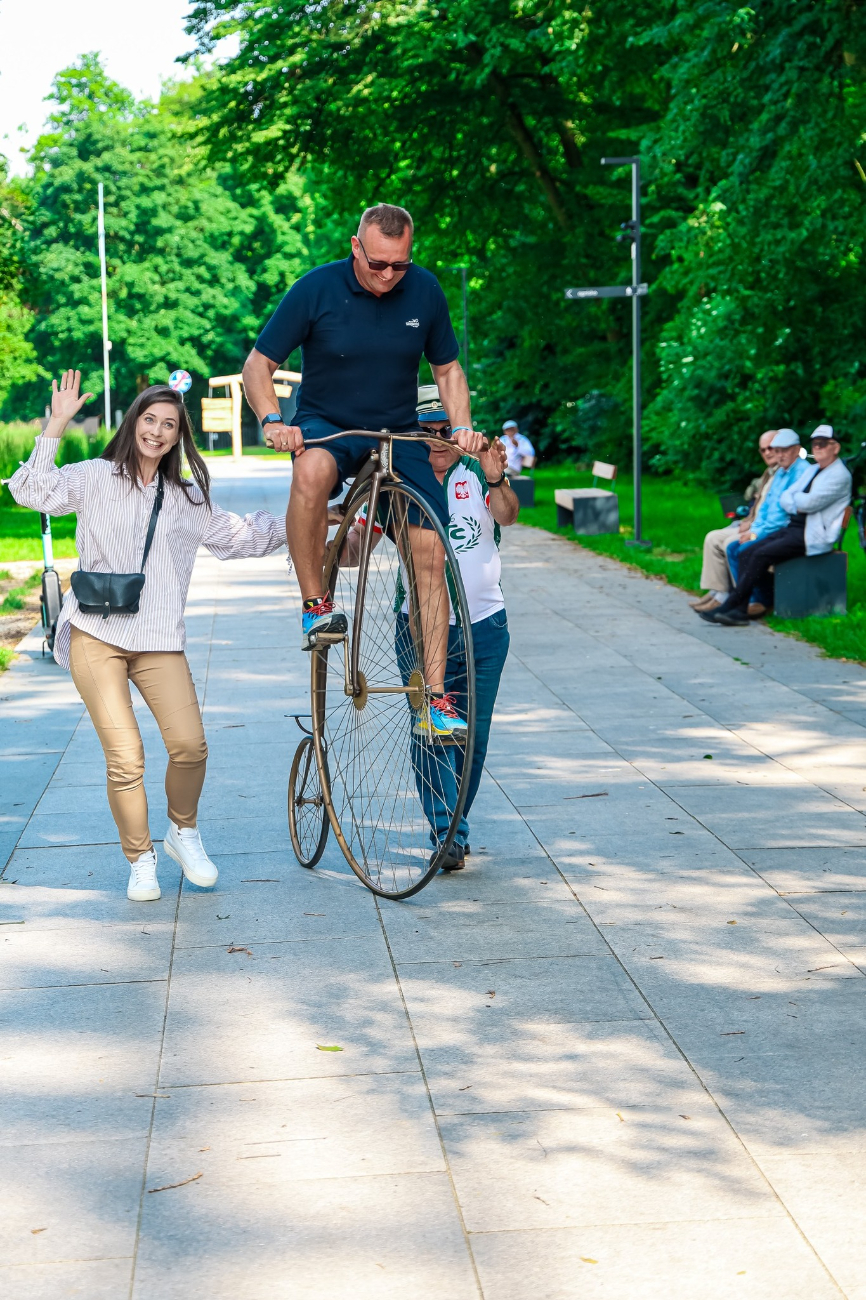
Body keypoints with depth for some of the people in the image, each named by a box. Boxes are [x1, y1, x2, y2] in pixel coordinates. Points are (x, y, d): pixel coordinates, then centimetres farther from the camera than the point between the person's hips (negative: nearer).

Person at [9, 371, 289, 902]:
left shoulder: (187, 499, 17)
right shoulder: (96, 478, 6)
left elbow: (243, 536, 24)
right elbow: (34, 491, -8)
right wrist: (56, 428, -14)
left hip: (160, 641, 2)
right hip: (96, 637, -2)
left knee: (190, 744, -16)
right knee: (125, 756, -9)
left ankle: (185, 833, 12)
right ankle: (140, 859, 12)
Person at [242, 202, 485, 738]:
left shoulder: (425, 290, -3)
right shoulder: (317, 288, -11)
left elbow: (448, 368, 11)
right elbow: (258, 364, -7)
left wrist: (462, 427, -7)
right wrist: (272, 420, -25)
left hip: (400, 434, 3)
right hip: (327, 426, -3)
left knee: (431, 554, -12)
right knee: (313, 470, -40)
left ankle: (436, 697, -5)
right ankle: (316, 604, -23)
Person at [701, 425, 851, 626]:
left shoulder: (839, 475, -7)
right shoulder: (811, 470, 20)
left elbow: (810, 502, -19)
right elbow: (783, 499, 14)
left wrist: (792, 498, 1)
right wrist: (797, 506, -8)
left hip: (813, 536, -9)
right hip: (792, 528, 9)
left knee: (761, 555, -22)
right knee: (746, 553, -10)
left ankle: (728, 606, -18)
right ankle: (740, 611, -17)